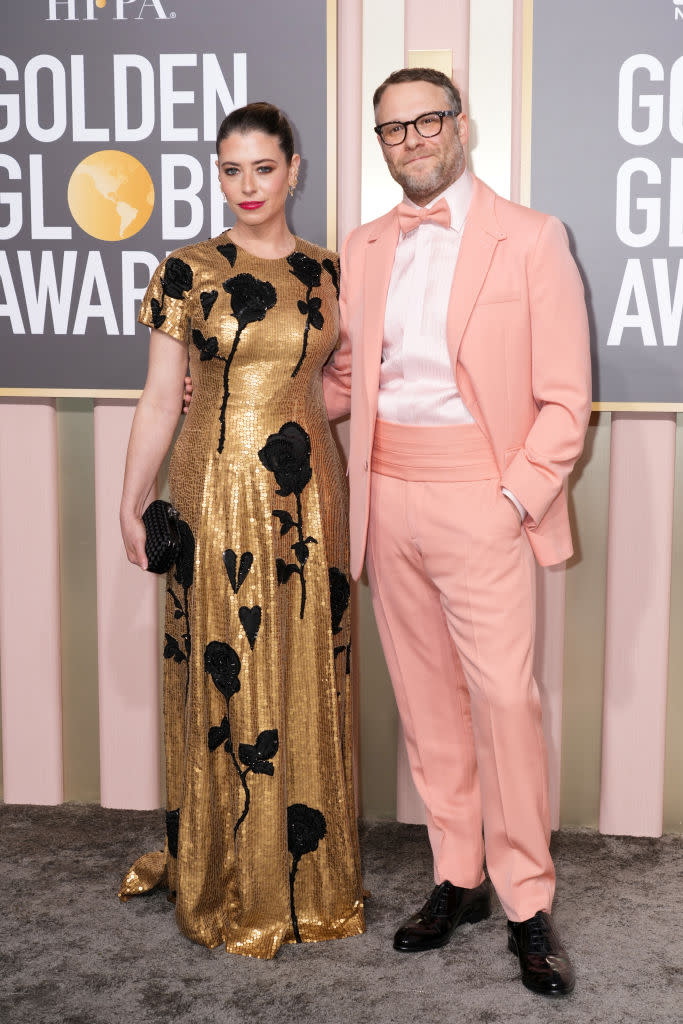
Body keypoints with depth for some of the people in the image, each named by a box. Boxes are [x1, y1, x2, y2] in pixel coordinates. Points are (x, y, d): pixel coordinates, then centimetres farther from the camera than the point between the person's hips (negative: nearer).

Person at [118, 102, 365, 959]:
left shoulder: (325, 271, 7)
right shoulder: (188, 271, -1)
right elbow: (160, 397, 0)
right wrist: (131, 503, -1)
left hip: (306, 492, 3)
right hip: (217, 492, -2)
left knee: (306, 678, 8)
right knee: (223, 679, 4)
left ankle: (308, 878, 25)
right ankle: (229, 883, 22)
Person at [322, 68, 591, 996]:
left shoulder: (530, 239, -1)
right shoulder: (363, 249, 13)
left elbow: (564, 397, -4)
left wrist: (516, 498, -12)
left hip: (480, 502, -4)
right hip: (387, 502, 5)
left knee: (505, 698, -6)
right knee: (427, 699, 10)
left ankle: (528, 907, 8)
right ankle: (457, 880, 24)